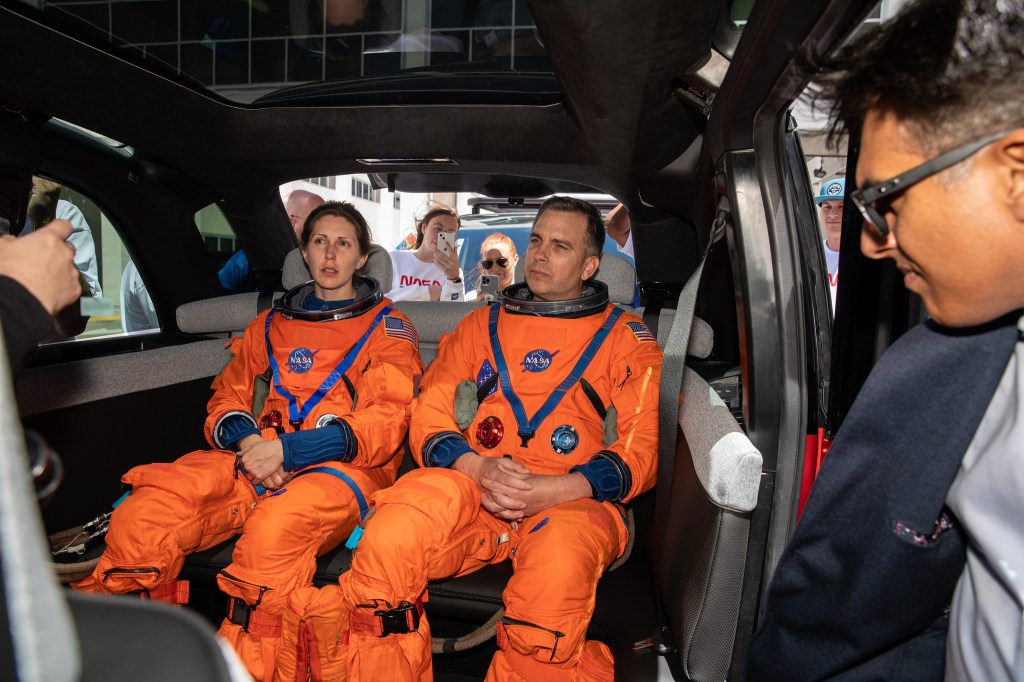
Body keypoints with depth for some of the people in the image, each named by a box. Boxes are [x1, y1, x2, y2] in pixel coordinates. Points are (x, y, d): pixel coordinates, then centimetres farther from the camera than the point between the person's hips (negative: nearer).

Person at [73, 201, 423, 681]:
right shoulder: (272, 324, 25)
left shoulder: (387, 327, 11)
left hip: (341, 468, -4)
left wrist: (288, 449, -15)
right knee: (143, 515, -26)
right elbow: (227, 396, 21)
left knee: (274, 531, -38)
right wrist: (245, 439, -5)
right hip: (255, 463, 4)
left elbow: (386, 420, -2)